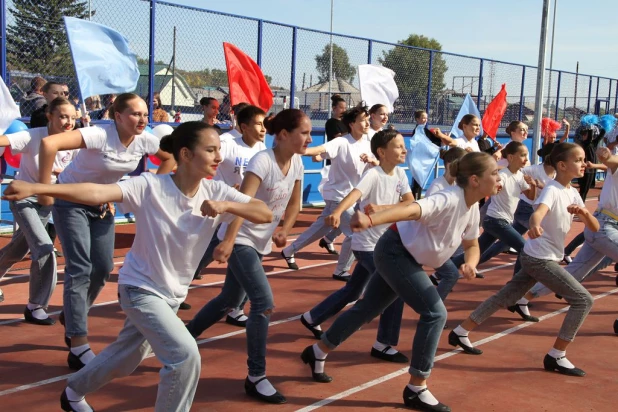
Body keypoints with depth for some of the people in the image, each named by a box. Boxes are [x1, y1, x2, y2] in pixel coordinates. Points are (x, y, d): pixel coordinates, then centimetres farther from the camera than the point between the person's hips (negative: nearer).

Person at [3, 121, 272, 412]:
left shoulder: (216, 193, -11)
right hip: (140, 288, -6)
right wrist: (34, 189, -47)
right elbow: (96, 193, -36)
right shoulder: (150, 186, -25)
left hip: (174, 293, 6)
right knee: (186, 355, -20)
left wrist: (226, 206, -32)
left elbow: (265, 213, -15)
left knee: (126, 360, 23)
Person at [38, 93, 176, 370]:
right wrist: (44, 189, -34)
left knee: (103, 267, 7)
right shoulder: (101, 135, -32)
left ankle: (72, 317, 34)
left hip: (102, 203, 7)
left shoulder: (145, 141, -13)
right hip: (71, 200, -6)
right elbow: (49, 143, -42)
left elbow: (171, 158, 6)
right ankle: (78, 348, -7)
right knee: (80, 270, -12)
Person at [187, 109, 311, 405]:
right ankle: (256, 378, -4)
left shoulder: (296, 163, 0)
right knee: (264, 302, -17)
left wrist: (284, 231, -5)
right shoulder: (263, 161, -23)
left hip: (261, 241, 8)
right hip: (240, 239, -8)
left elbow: (293, 203, 12)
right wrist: (227, 241, -45)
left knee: (230, 300, 18)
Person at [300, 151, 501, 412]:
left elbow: (472, 245, 13)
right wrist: (370, 219, -63)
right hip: (394, 251, -9)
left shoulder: (473, 208, -1)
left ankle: (317, 353, 36)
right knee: (435, 312, -14)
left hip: (405, 257, 9)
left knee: (367, 309, 18)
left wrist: (470, 264, -11)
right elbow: (410, 209, -45)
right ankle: (416, 390, -3)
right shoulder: (449, 201, -29)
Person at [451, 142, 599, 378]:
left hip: (536, 259, 9)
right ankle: (556, 357, -2)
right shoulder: (552, 190, -18)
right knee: (583, 300, -9)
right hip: (539, 259, -9)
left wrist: (584, 212, -14)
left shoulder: (573, 194, 9)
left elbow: (595, 228, 8)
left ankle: (460, 332, 20)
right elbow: (538, 212, -40)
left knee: (505, 299, 13)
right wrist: (535, 226, -63)